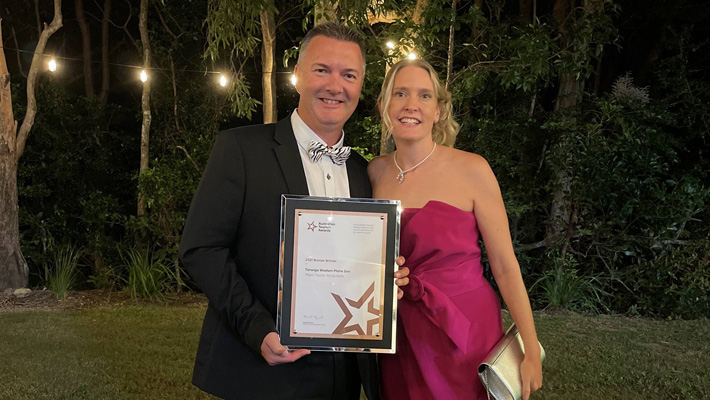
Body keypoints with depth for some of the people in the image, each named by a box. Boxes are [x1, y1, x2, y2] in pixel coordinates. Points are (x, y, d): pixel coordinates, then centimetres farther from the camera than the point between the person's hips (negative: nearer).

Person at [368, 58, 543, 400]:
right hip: (401, 338, 3)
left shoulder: (472, 170, -11)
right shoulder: (375, 172, 0)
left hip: (466, 331, -3)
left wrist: (531, 351, -9)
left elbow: (505, 266, -9)